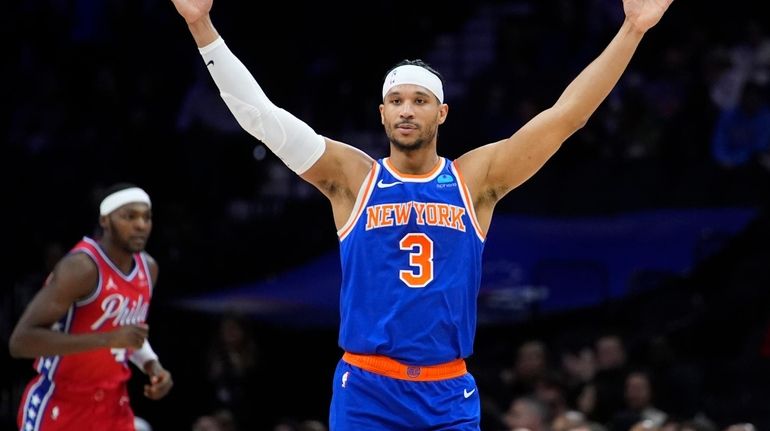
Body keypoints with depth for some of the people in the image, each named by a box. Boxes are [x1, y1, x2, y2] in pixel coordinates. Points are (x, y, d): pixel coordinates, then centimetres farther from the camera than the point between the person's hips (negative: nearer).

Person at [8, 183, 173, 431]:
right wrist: (108, 338, -33)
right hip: (58, 408, -7)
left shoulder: (148, 268, 4)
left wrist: (152, 365, 3)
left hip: (112, 407, 7)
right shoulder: (81, 268, -21)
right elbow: (21, 341, -29)